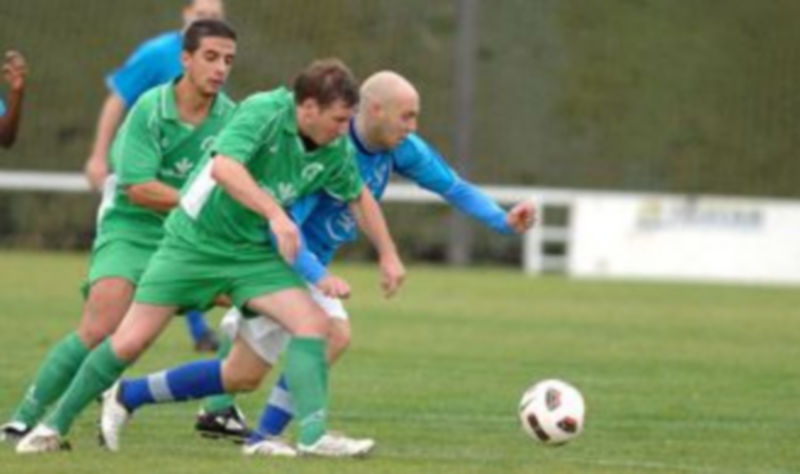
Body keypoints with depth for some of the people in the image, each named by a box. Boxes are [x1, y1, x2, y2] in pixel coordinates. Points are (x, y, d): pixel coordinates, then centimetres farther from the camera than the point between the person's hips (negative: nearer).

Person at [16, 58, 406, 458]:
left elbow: (359, 198, 16)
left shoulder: (335, 149, -4)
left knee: (312, 323, -16)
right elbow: (223, 167, -39)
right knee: (131, 341, -4)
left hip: (255, 252, 5)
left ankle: (315, 435, -14)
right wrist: (275, 214, -46)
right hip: (195, 240, -5)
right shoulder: (265, 111, -24)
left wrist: (388, 255, 17)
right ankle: (55, 425, 11)